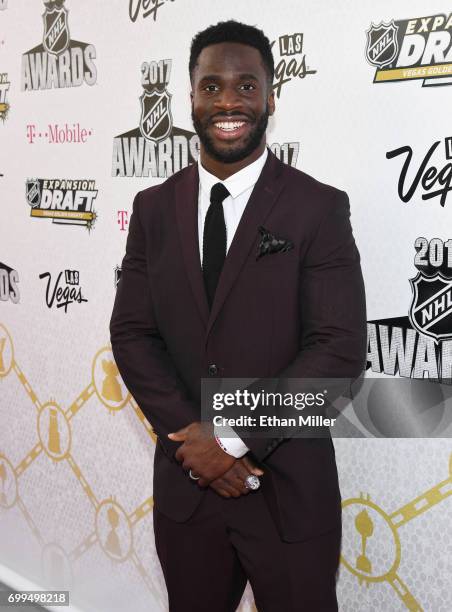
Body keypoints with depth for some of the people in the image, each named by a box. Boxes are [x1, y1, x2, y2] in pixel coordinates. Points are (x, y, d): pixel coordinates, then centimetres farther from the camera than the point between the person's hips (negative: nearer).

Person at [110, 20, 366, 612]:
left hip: (289, 488, -3)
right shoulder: (153, 208, 3)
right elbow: (131, 333, 2)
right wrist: (191, 438, -10)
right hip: (184, 482, 4)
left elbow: (340, 349, -14)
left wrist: (234, 437, -16)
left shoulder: (319, 208, -9)